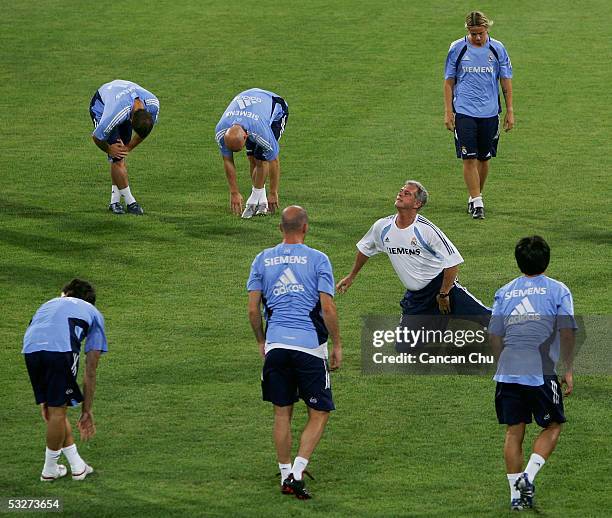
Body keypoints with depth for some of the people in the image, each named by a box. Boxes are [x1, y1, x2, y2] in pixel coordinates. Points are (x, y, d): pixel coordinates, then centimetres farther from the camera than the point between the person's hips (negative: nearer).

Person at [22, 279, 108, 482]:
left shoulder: (49, 304, 40)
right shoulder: (94, 314, 32)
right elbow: (90, 371, 29)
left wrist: (43, 401, 41)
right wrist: (87, 411, 35)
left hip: (30, 349, 3)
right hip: (61, 349, -3)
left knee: (54, 408, 18)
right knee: (58, 410, 11)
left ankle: (76, 465, 25)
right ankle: (50, 470, 22)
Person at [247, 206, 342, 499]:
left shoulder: (263, 260, 8)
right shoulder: (318, 260, -1)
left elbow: (253, 309, 6)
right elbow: (328, 308, -6)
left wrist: (261, 341, 20)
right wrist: (337, 346, 3)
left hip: (275, 343, 3)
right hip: (310, 343, -3)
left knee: (282, 412, 15)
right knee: (319, 414, 6)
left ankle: (285, 474, 17)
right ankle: (297, 471, -8)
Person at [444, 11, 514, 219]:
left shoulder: (497, 49, 2)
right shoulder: (457, 48, 0)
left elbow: (506, 81, 9)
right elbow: (449, 82, 6)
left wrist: (509, 111, 7)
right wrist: (448, 112, 1)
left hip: (489, 113, 2)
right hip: (464, 112, -2)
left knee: (484, 158, 8)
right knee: (469, 158, -9)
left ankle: (475, 196, 25)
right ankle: (477, 202, -7)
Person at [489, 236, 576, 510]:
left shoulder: (504, 292, 11)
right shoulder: (558, 291, 2)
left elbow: (494, 336, 12)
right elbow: (567, 332, -5)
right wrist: (569, 371, 3)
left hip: (507, 372, 3)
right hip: (542, 372, -3)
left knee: (514, 432, 9)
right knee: (552, 426, 12)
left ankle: (516, 492, 9)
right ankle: (528, 476, -6)